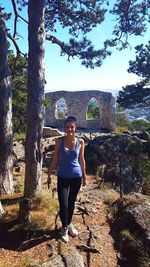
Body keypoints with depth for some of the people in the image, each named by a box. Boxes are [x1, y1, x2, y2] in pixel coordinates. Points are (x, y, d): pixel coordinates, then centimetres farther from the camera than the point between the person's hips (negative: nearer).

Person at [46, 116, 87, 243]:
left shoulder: (80, 142, -5)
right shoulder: (59, 141, -8)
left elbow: (82, 159, 6)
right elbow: (55, 159, 0)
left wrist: (84, 175, 11)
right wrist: (50, 174, 0)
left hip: (76, 177, 1)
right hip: (63, 177, -1)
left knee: (72, 202, 16)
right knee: (63, 204, -1)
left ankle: (69, 224, 39)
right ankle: (64, 227, 25)